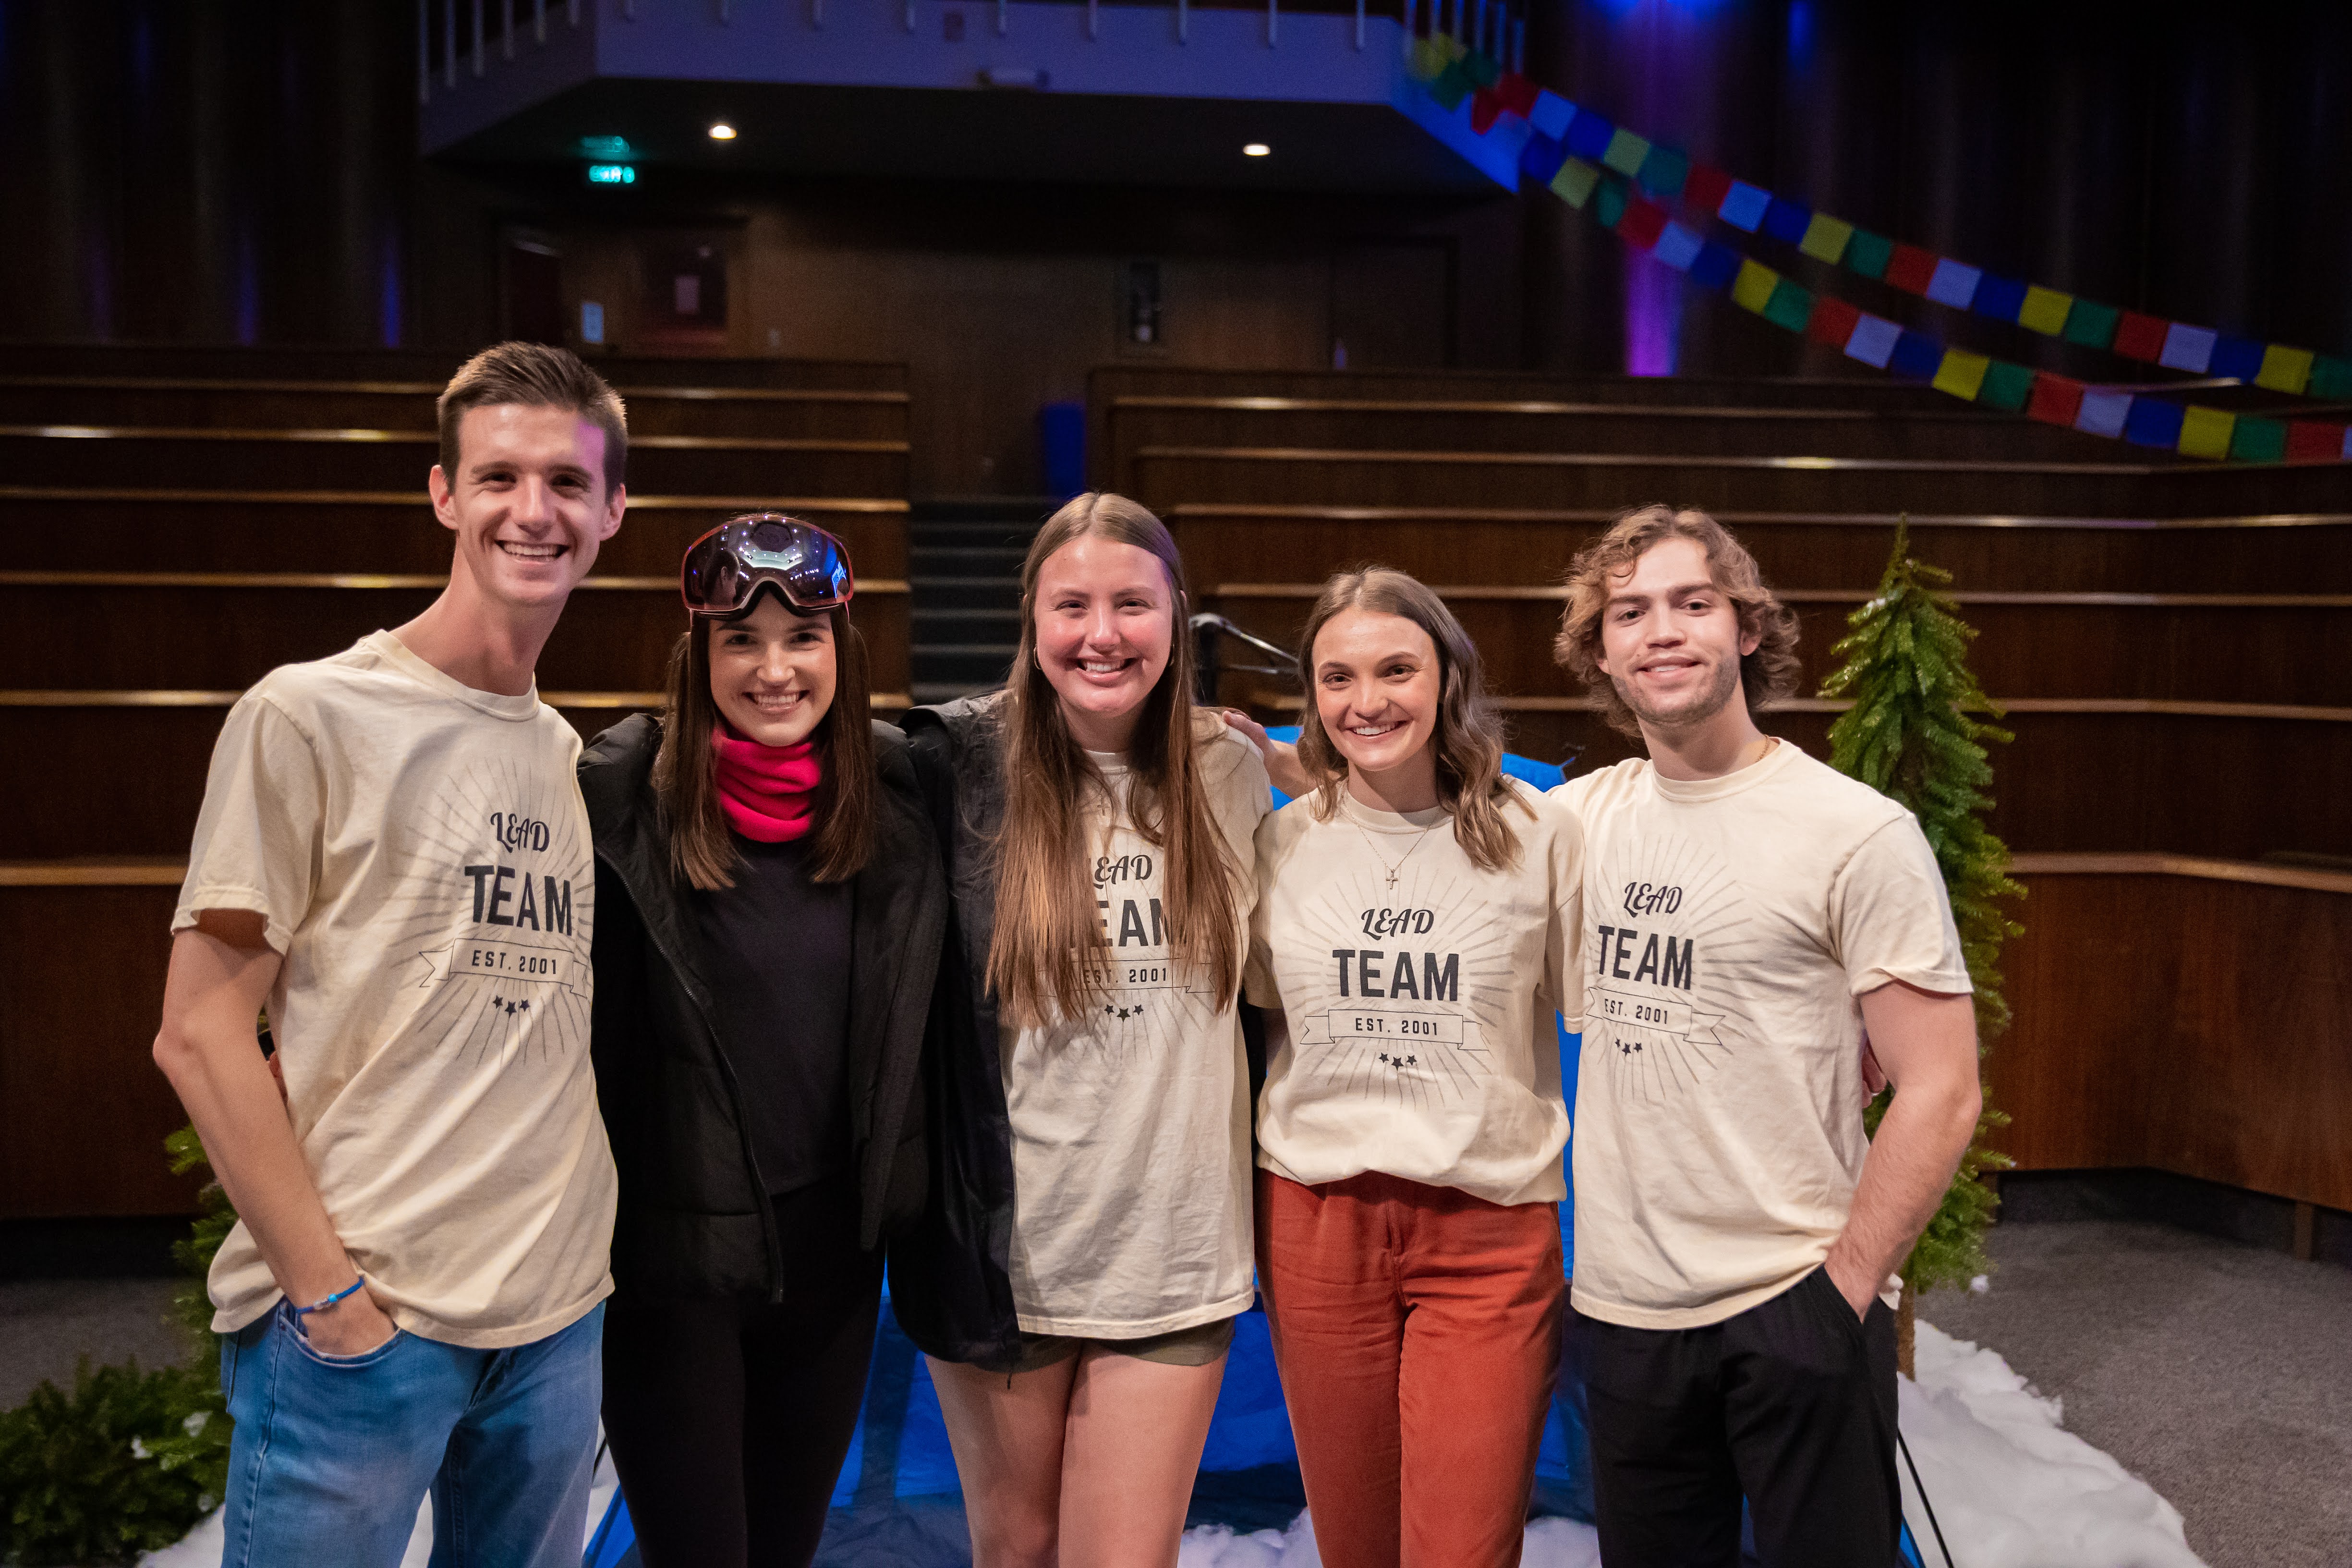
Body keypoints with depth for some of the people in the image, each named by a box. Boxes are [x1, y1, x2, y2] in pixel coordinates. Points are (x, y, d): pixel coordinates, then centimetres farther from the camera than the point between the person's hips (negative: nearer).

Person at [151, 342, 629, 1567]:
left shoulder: (584, 763, 10)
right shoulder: (310, 716, -7)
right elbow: (199, 1030, -9)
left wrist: (586, 1262, 6)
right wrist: (329, 1289, -13)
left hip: (560, 1317, 5)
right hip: (357, 1317, -5)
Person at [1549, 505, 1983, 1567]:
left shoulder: (1859, 833, -10)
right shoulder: (1581, 814, 3)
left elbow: (1940, 1091, -11)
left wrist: (1842, 1291, -11)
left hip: (1793, 1309, -4)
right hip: (1622, 1301, 5)